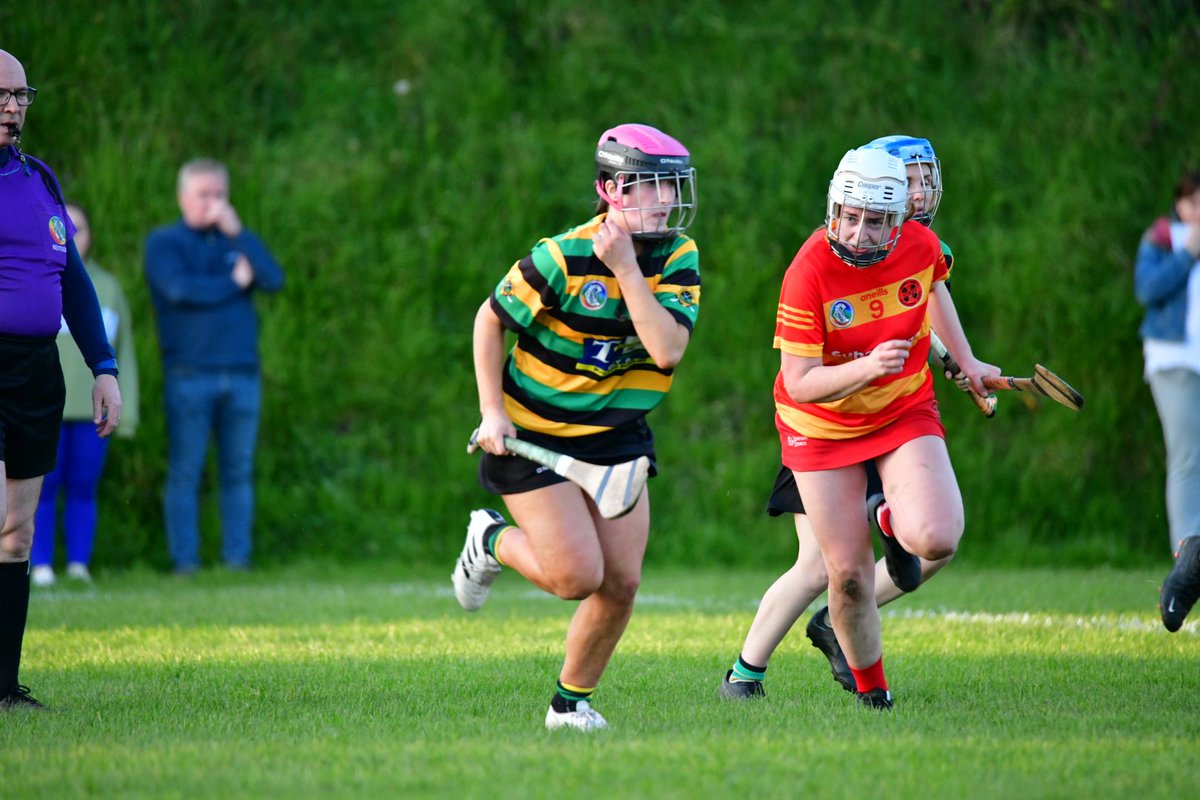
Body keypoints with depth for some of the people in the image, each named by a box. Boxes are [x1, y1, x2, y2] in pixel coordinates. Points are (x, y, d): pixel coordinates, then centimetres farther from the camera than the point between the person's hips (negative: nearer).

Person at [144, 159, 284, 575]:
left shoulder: (237, 241, 17)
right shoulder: (164, 242, 7)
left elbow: (274, 279, 0)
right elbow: (179, 289, -11)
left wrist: (237, 232, -6)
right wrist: (233, 283, 0)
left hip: (242, 373, 3)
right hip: (189, 376, -3)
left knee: (239, 471, 2)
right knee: (185, 470, -5)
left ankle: (237, 557, 5)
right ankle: (185, 560, -3)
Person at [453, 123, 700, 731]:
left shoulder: (678, 257, -7)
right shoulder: (563, 258, -19)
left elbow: (668, 348, -21)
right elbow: (490, 320, -5)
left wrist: (626, 269, -26)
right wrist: (492, 411, -10)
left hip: (618, 435, 5)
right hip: (535, 435, -5)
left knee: (622, 582, -1)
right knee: (577, 577, -12)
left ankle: (571, 702, 19)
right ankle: (492, 541, 19)